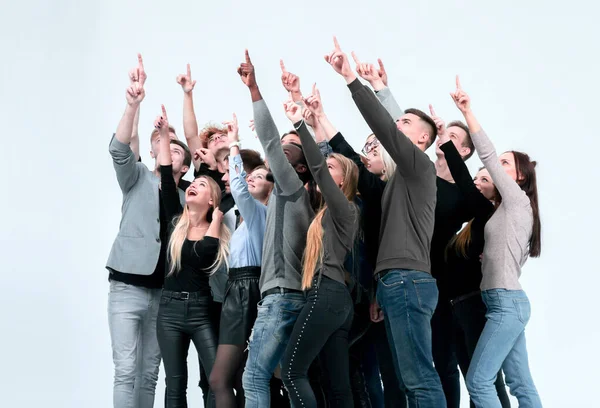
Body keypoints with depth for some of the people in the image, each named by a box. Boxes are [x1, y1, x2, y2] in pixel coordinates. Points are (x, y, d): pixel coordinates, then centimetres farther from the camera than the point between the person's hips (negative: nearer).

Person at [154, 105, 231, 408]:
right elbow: (167, 179, -2)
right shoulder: (176, 220, 7)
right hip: (170, 308, 3)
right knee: (175, 383, 6)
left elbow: (203, 252, -19)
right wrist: (164, 135, -6)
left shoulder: (216, 231, 1)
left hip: (202, 309, -3)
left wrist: (216, 219, -8)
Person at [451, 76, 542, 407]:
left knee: (478, 380, -11)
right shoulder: (511, 209, 21)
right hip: (508, 302, 9)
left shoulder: (518, 200, -4)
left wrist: (468, 113, -18)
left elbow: (486, 155, -13)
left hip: (506, 302, -9)